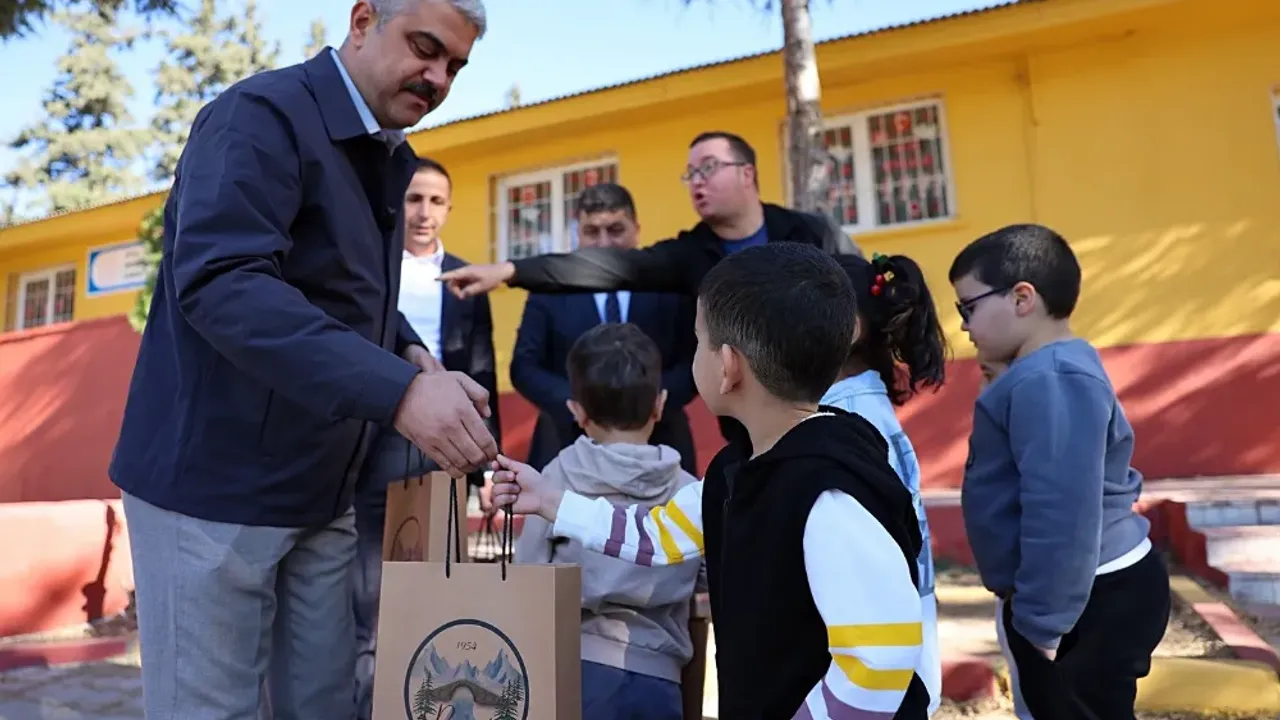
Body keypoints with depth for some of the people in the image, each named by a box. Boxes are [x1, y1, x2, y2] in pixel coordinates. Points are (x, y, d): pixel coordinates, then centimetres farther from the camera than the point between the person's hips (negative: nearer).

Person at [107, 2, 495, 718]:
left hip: (322, 492, 8)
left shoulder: (390, 155, 11)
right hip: (216, 482, -7)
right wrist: (397, 390, -38)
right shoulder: (263, 114, -15)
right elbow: (219, 281, -30)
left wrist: (412, 354, -1)